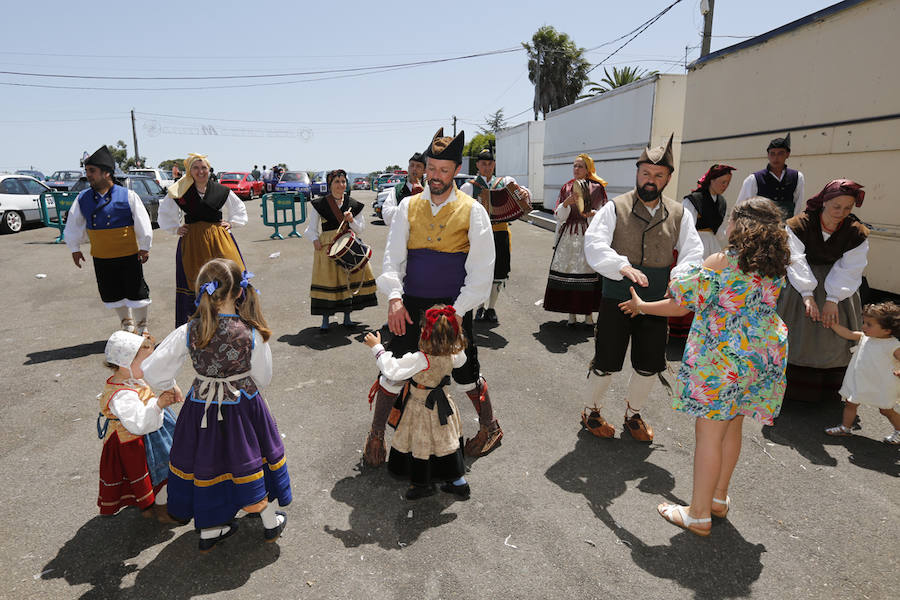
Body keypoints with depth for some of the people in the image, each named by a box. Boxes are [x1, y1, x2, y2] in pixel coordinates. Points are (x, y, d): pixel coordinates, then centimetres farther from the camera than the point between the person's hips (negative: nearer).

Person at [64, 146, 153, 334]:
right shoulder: (83, 199, 1)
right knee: (112, 294, 13)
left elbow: (142, 223, -5)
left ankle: (143, 326, 23)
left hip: (129, 255, -4)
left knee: (136, 292, 4)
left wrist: (144, 248, -2)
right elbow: (73, 225, 12)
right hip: (101, 258, 4)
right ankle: (127, 324, 33)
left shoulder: (128, 196, -11)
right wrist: (75, 249, 14)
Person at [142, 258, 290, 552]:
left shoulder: (187, 333, -17)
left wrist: (171, 388, 11)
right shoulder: (252, 334, -21)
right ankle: (270, 521, 38)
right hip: (242, 409, -1)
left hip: (201, 409, 2)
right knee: (250, 459, 18)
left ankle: (208, 530, 39)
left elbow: (152, 372, -10)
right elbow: (263, 378, -8)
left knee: (206, 464, 20)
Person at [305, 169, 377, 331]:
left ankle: (347, 317, 17)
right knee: (327, 280, -5)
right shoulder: (319, 204, 3)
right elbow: (311, 229, 8)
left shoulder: (353, 205, 8)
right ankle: (325, 319, 6)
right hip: (326, 246, -2)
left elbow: (360, 230, 8)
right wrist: (315, 239, -11)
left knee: (349, 278, 3)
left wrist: (351, 220, -10)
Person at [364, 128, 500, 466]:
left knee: (465, 372, 8)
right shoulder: (409, 206, 5)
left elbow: (481, 269, -4)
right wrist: (394, 297, -12)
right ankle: (376, 435, 25)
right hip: (410, 305, 2)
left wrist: (458, 310, -11)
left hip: (453, 307, -2)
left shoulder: (472, 211, -2)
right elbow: (393, 256, 2)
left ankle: (490, 428, 33)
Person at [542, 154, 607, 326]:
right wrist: (566, 203, -14)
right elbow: (559, 216, 5)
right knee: (568, 272, 0)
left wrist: (593, 213, -17)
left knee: (589, 274, -3)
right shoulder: (566, 188, 10)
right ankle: (571, 312, 11)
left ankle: (588, 313, 10)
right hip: (568, 237, 2)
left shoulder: (597, 188, 3)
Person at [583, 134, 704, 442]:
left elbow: (693, 253, 1)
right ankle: (591, 410, 30)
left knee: (649, 366, 13)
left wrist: (680, 277, -20)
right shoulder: (615, 208, -5)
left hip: (656, 302, 4)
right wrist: (623, 266, -33)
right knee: (606, 364, 5)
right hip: (616, 300, -3)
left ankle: (633, 413, 38)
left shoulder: (679, 214, 5)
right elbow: (594, 246, -16)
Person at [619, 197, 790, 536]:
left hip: (721, 359, -7)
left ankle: (699, 515, 13)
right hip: (763, 358, 7)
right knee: (731, 428, 20)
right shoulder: (776, 268, 4)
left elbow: (681, 305, -9)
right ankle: (719, 499, 36)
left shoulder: (720, 263, -15)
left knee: (709, 432, 2)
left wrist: (642, 306, 8)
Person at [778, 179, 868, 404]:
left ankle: (829, 391, 17)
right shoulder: (799, 225, -16)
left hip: (837, 282, 2)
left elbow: (849, 269, -12)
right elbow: (796, 261, -19)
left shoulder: (857, 233, -10)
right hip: (802, 281, -2)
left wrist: (833, 299, -22)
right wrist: (807, 294, -27)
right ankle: (791, 388, 11)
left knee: (835, 334, 1)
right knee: (799, 332, -2)